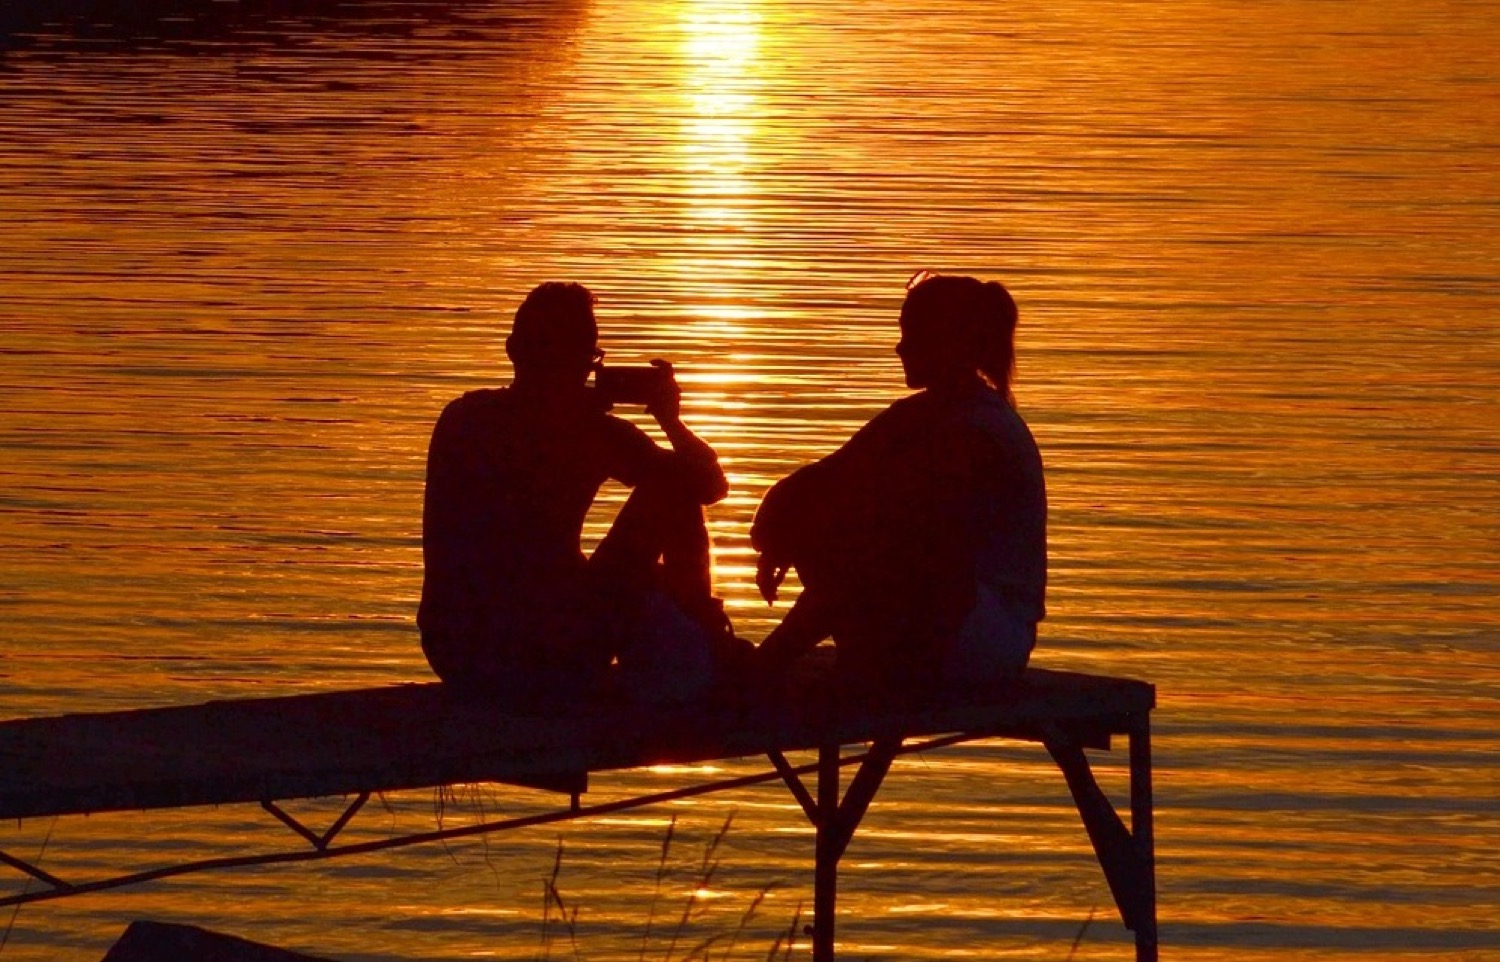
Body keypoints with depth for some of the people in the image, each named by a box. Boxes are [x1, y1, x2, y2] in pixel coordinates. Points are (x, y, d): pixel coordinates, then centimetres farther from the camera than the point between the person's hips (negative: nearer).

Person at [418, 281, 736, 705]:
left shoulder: (460, 416, 5)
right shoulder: (591, 431, -9)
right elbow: (710, 484, 1)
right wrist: (670, 417, 17)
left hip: (450, 658, 5)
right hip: (553, 663, -5)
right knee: (673, 494, 14)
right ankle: (700, 645, 29)